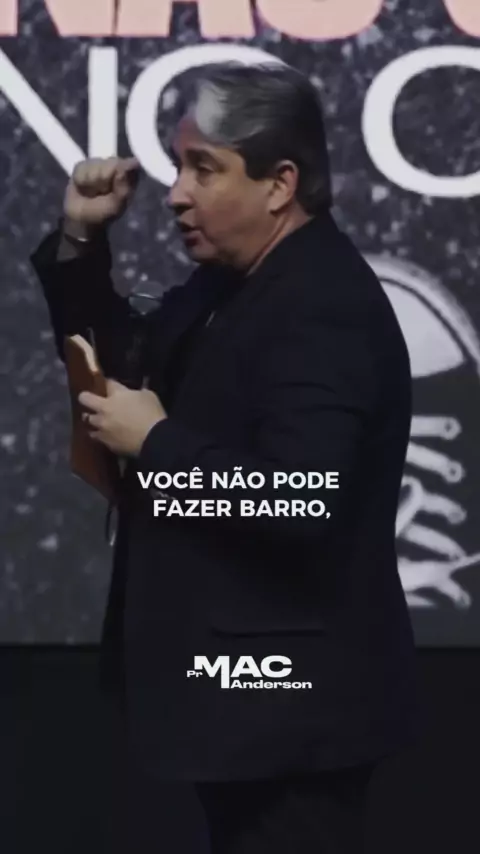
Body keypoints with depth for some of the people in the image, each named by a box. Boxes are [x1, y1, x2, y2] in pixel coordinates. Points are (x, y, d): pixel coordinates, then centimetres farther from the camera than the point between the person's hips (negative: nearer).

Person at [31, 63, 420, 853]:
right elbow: (123, 367, 21)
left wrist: (155, 443, -20)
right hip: (243, 682, 10)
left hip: (290, 700, -10)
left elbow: (299, 501, -32)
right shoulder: (231, 285, 10)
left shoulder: (324, 306, -22)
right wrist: (81, 242, 7)